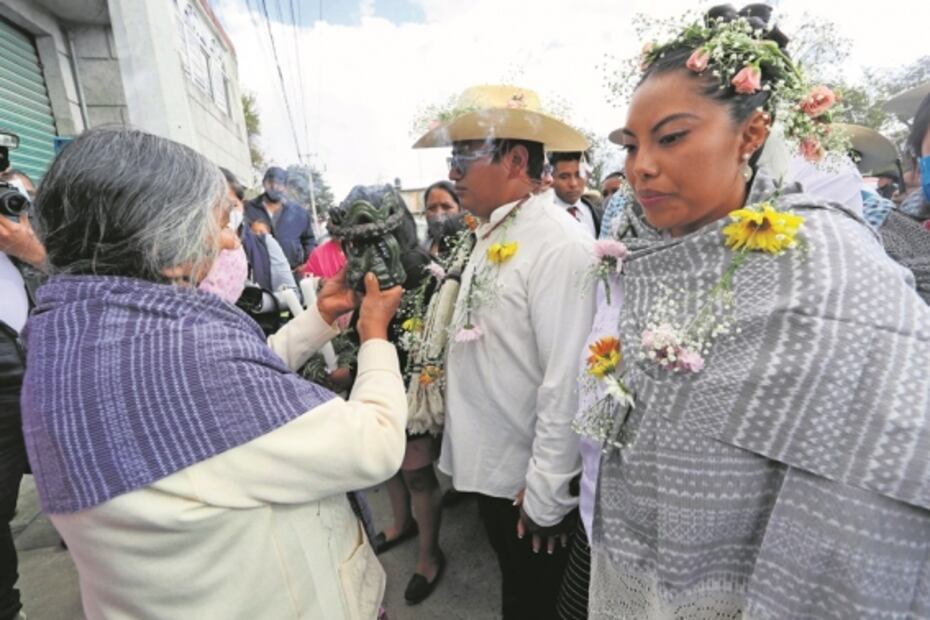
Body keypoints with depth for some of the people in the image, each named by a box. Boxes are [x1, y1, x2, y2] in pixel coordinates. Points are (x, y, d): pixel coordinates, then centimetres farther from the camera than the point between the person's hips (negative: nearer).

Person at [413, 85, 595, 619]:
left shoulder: (559, 245, -22)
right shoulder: (490, 237, 4)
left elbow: (567, 381, -24)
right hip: (490, 466, 7)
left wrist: (548, 495, -19)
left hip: (530, 483, -7)